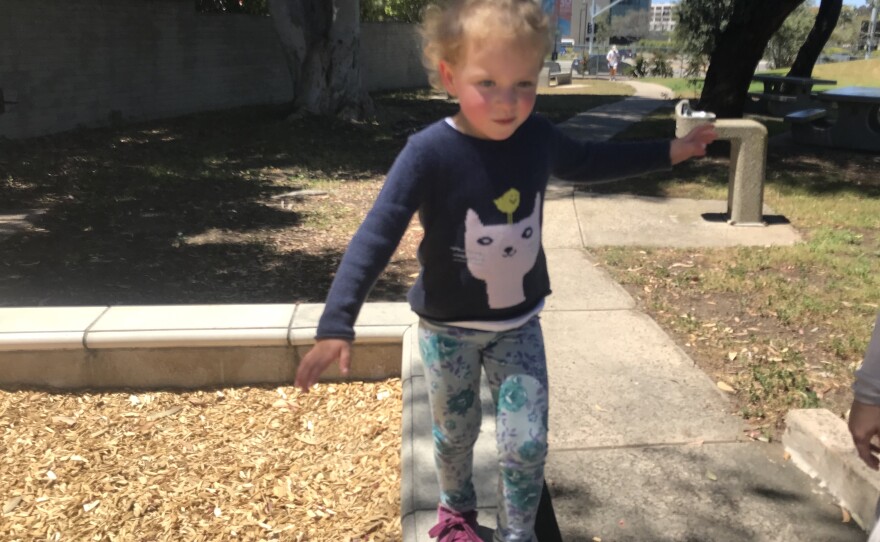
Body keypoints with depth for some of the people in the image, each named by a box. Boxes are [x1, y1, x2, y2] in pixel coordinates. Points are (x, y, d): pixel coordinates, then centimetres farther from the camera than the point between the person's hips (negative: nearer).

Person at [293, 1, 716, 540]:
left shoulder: (536, 136, -11)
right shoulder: (430, 152, -25)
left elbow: (586, 161, 11)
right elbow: (377, 237, -26)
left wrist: (669, 151, 12)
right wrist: (337, 324, -33)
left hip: (519, 323, 3)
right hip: (449, 328, -2)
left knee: (527, 444, 2)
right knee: (455, 435, 18)